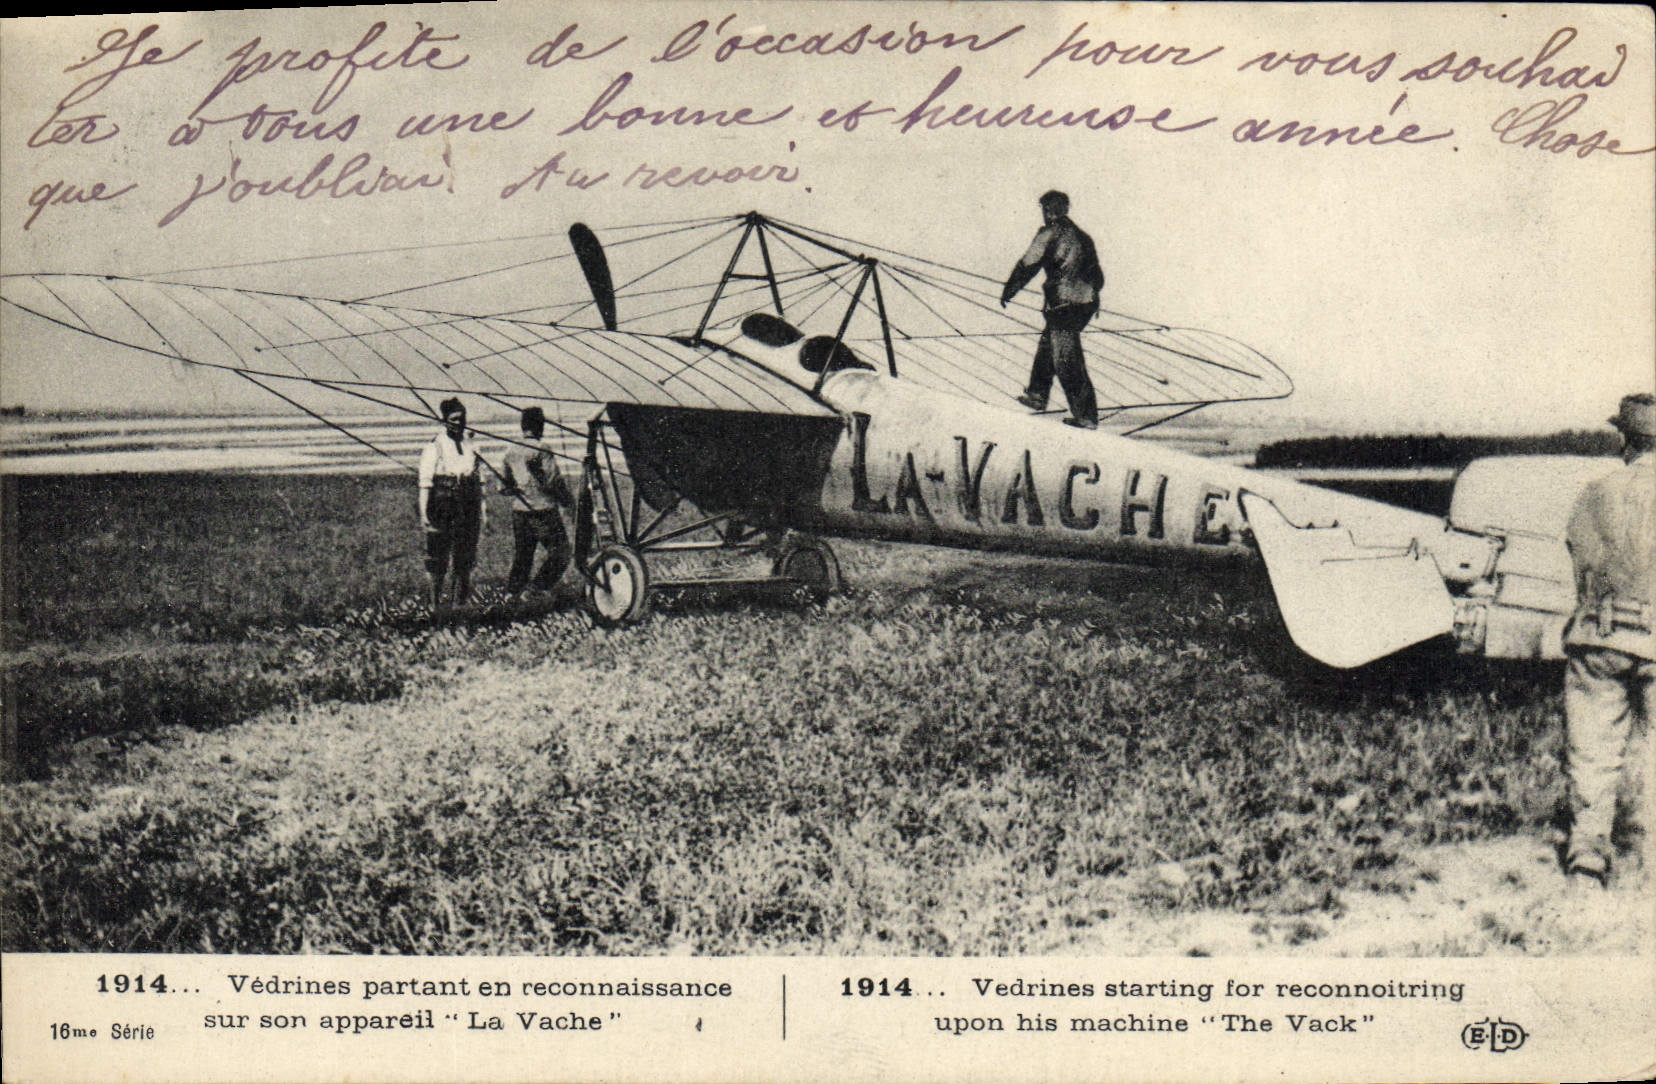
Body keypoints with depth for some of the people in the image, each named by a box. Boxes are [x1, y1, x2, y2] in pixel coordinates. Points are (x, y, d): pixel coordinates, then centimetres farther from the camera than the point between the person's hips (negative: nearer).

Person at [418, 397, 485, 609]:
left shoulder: (471, 446, 12)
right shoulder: (434, 448, -3)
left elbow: (479, 480, 16)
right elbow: (425, 483, -5)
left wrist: (481, 511, 14)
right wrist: (424, 512, -11)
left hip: (468, 509, 5)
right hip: (442, 508, -4)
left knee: (465, 559, 6)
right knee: (438, 558, 0)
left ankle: (462, 603, 14)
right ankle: (436, 603, 8)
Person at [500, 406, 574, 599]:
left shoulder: (511, 451, 8)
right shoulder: (541, 449, -11)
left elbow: (504, 485, 14)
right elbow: (553, 480, -14)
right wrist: (568, 501, 0)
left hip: (519, 511, 7)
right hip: (543, 509, -6)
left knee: (521, 557, 14)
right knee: (560, 553, 3)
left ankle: (511, 593, 10)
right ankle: (541, 587, -6)